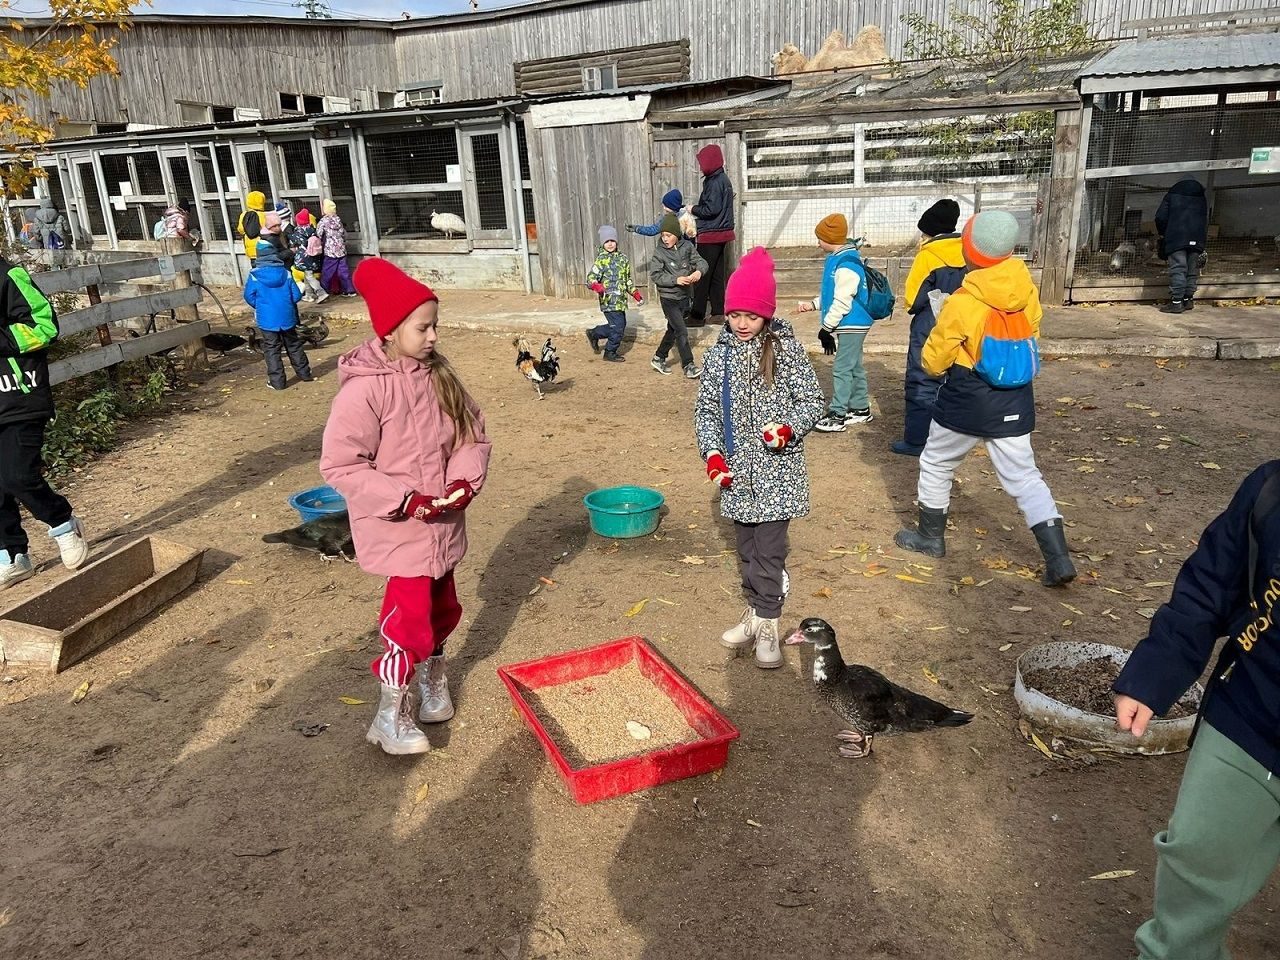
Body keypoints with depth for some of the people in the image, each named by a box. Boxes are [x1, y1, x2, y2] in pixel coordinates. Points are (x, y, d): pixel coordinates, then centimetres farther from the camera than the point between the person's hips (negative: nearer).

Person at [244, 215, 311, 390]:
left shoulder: (255, 276, -8)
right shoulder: (285, 273, -4)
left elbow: (249, 297, -5)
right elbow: (296, 295, -3)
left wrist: (259, 306, 14)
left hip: (267, 317, -2)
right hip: (287, 315, 2)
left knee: (272, 348, 6)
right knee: (294, 344, 16)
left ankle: (277, 381, 6)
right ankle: (304, 373, 24)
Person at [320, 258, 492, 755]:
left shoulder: (438, 375, -1)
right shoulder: (364, 388, -21)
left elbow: (472, 434, 6)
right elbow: (340, 464, -20)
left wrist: (465, 480, -13)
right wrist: (406, 500, -24)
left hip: (443, 523, 7)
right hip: (398, 527, -6)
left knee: (442, 606, 21)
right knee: (410, 616, -3)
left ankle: (432, 678, 44)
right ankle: (390, 717, 14)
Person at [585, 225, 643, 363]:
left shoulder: (622, 257, 13)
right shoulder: (601, 259, -8)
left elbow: (627, 279, 23)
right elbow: (591, 278, -16)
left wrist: (635, 293, 17)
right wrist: (596, 286, -37)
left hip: (620, 300, 7)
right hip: (609, 300, -7)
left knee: (621, 326, 13)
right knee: (618, 326, -7)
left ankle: (593, 334, 32)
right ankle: (610, 353, 12)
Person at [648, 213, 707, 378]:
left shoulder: (687, 246, -1)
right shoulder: (659, 252, -10)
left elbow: (700, 261, 1)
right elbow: (654, 275, -14)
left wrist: (699, 271, -23)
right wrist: (676, 280, -23)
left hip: (684, 297, 5)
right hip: (669, 298, -5)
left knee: (673, 330, 17)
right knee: (682, 332, -8)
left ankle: (659, 359, 33)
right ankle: (689, 366, -2)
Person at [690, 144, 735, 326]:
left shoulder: (714, 182, -16)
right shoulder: (723, 179, 14)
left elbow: (712, 209, -22)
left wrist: (694, 209, -8)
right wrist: (698, 212, 10)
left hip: (710, 236, -10)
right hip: (723, 234, 10)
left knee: (702, 275, -4)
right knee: (717, 275, 12)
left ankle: (697, 315, -1)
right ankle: (718, 313, 16)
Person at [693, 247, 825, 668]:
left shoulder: (786, 349, -8)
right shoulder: (719, 352, 2)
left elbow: (813, 400, -4)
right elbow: (705, 407, 7)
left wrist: (789, 428, -23)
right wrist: (712, 451, -6)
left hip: (777, 469, -4)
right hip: (736, 470, 4)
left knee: (769, 550, -3)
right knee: (746, 548, 15)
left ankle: (767, 628, 8)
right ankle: (754, 614, 29)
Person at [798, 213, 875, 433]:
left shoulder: (846, 264, -22)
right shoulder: (836, 259, 11)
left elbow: (842, 301, -23)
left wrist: (827, 326, -18)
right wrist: (813, 304, 14)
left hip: (852, 324, -10)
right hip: (854, 324, 10)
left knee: (842, 369, -7)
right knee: (854, 367, 17)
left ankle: (837, 415, -2)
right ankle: (861, 408, 27)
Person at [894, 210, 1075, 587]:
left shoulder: (964, 303, -19)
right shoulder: (1028, 293, -3)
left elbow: (933, 360, -9)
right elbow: (1029, 340, 13)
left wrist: (935, 365, 13)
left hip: (966, 405, -5)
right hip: (1014, 406, 5)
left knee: (936, 465, 18)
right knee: (1024, 477, 11)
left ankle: (930, 536, 32)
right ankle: (1059, 559, 5)